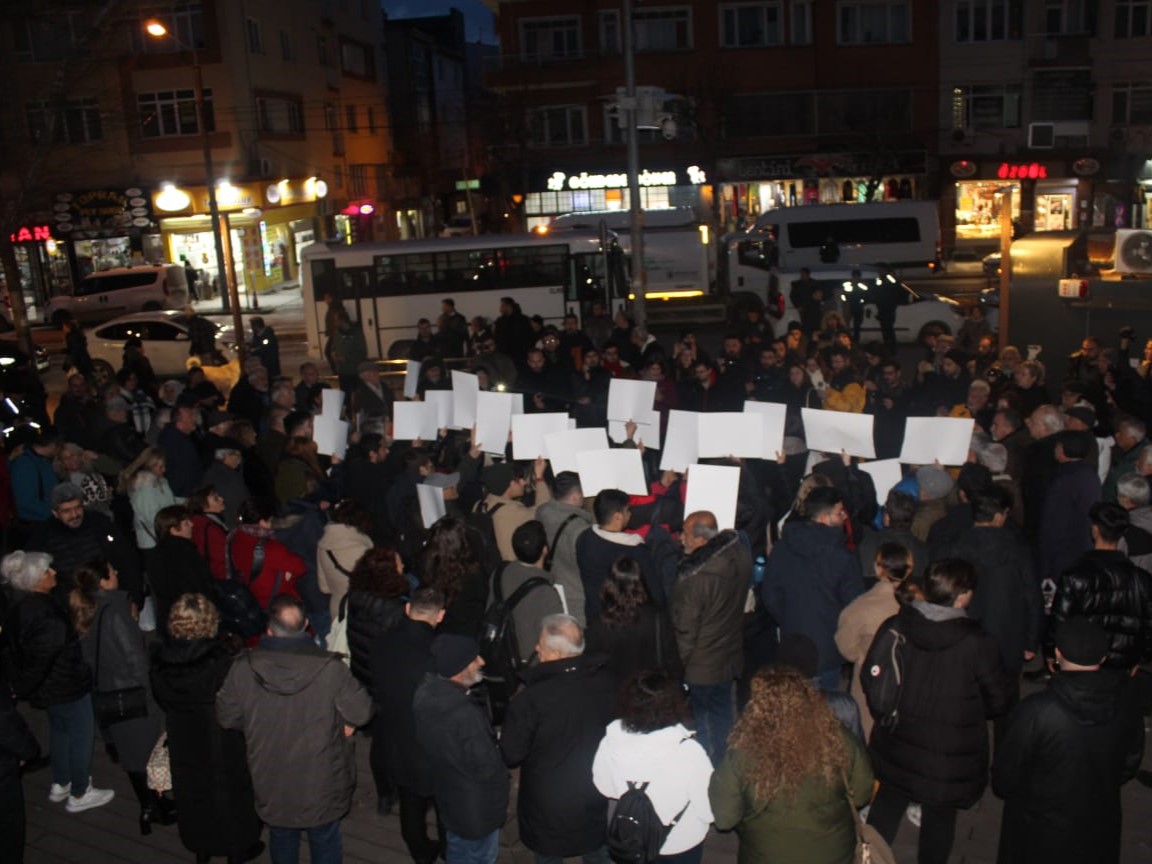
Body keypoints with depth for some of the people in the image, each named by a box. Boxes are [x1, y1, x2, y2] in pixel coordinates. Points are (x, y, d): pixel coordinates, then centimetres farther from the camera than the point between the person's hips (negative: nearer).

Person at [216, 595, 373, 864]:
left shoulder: (243, 669, -19)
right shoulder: (330, 669, -25)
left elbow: (226, 716, -3)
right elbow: (362, 713, -17)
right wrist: (344, 722, 5)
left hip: (271, 785, 2)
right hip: (321, 784, -2)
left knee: (282, 841, 28)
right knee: (325, 842, 22)